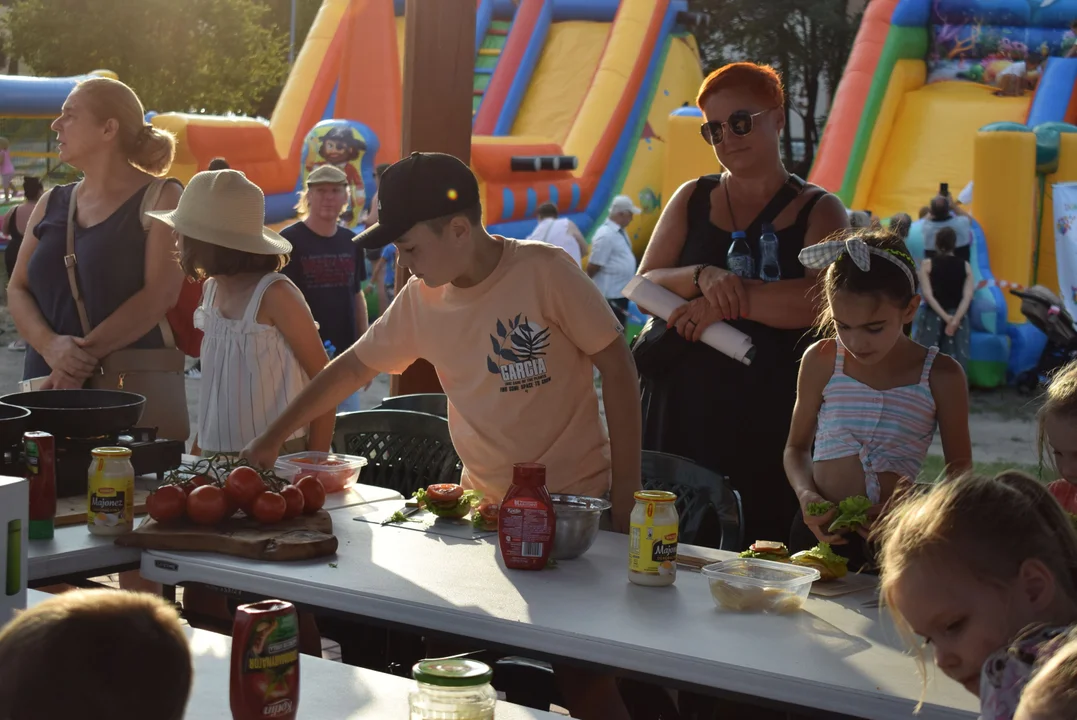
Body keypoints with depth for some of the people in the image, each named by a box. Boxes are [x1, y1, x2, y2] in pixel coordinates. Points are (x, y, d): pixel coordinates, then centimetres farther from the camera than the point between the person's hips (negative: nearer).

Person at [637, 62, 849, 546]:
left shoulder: (819, 211, 5)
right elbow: (644, 287, 5)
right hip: (680, 403, 3)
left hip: (765, 414, -2)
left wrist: (728, 300, -14)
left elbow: (819, 301, -13)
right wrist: (704, 277, -13)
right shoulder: (692, 200, 14)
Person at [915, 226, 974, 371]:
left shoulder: (927, 264, -2)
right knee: (955, 362, 2)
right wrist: (955, 319, -15)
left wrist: (945, 317, -13)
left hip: (933, 317, -2)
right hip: (957, 317, 2)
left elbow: (928, 294, -11)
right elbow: (967, 296, -8)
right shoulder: (965, 266, 3)